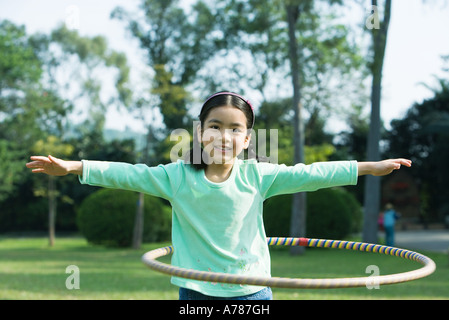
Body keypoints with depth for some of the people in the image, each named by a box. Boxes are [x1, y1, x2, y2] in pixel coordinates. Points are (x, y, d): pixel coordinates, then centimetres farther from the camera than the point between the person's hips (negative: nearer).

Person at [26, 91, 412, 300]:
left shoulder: (257, 175, -4)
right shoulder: (177, 176, -5)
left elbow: (310, 174, -5)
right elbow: (128, 175, -5)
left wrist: (370, 167, -5)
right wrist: (73, 166, -11)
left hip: (251, 290, 0)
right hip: (197, 292, 0)